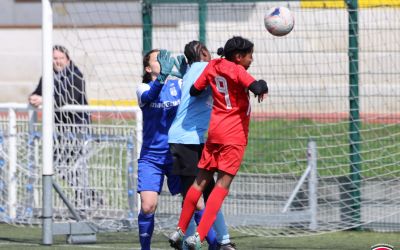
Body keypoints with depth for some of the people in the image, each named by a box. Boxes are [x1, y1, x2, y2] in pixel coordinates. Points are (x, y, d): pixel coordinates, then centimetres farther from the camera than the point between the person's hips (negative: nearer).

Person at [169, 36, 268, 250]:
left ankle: (180, 230, 19)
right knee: (223, 184, -7)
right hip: (234, 135, -7)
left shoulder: (212, 66, 8)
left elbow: (194, 90, 15)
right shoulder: (237, 71, -11)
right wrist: (262, 87, -10)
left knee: (201, 180, 14)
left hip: (214, 131, 7)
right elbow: (257, 88, -27)